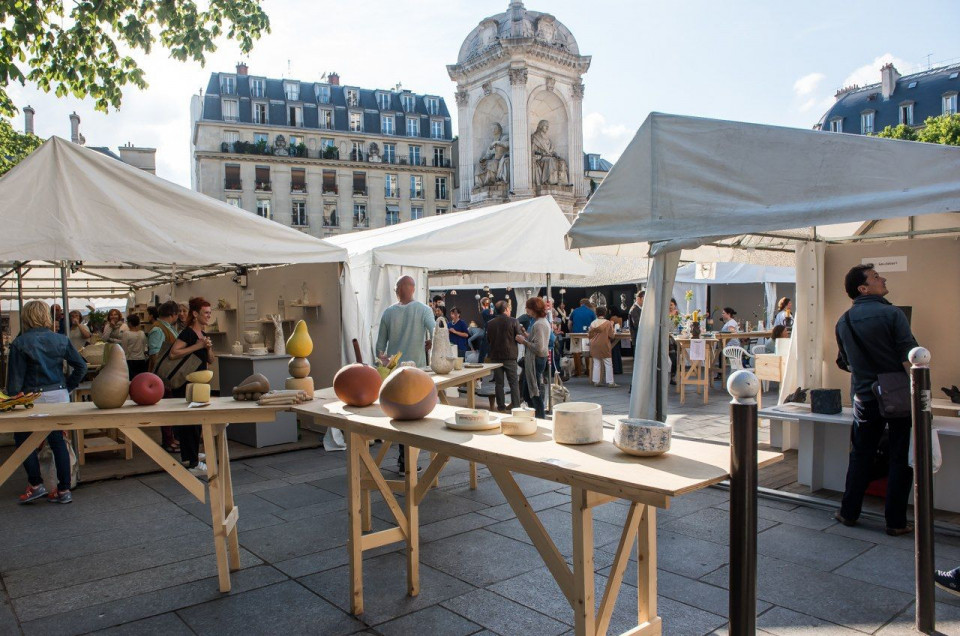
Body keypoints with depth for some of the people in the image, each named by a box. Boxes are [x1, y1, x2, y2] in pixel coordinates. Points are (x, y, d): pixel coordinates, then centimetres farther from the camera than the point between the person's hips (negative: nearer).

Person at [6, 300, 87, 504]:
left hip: (35, 398, -4)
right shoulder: (61, 340, 2)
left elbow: (15, 378, -7)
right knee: (58, 441, 10)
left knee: (22, 438, 16)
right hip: (60, 395, 4)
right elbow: (81, 366, 2)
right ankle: (64, 491, 12)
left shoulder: (20, 344, -8)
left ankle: (36, 484, 12)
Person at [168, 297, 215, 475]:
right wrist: (198, 346, -24)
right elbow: (173, 354, -27)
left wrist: (209, 348, -5)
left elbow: (210, 361, 14)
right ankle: (192, 464, -2)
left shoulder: (204, 335, 12)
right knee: (189, 421, -6)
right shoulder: (187, 333, -14)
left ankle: (189, 455, 31)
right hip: (185, 383, -9)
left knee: (197, 420, 17)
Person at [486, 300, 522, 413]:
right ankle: (516, 406, 4)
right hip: (510, 356, -2)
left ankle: (501, 407, 11)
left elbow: (488, 340, 10)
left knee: (499, 383, 9)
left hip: (495, 357, 3)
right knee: (514, 383, 6)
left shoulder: (490, 323, 0)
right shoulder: (513, 321, -9)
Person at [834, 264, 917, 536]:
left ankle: (849, 513, 20)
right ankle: (896, 521, 12)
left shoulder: (843, 322, 4)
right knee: (901, 458, 6)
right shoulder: (892, 314, -12)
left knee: (860, 456, 15)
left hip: (864, 398, 4)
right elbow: (909, 358, -16)